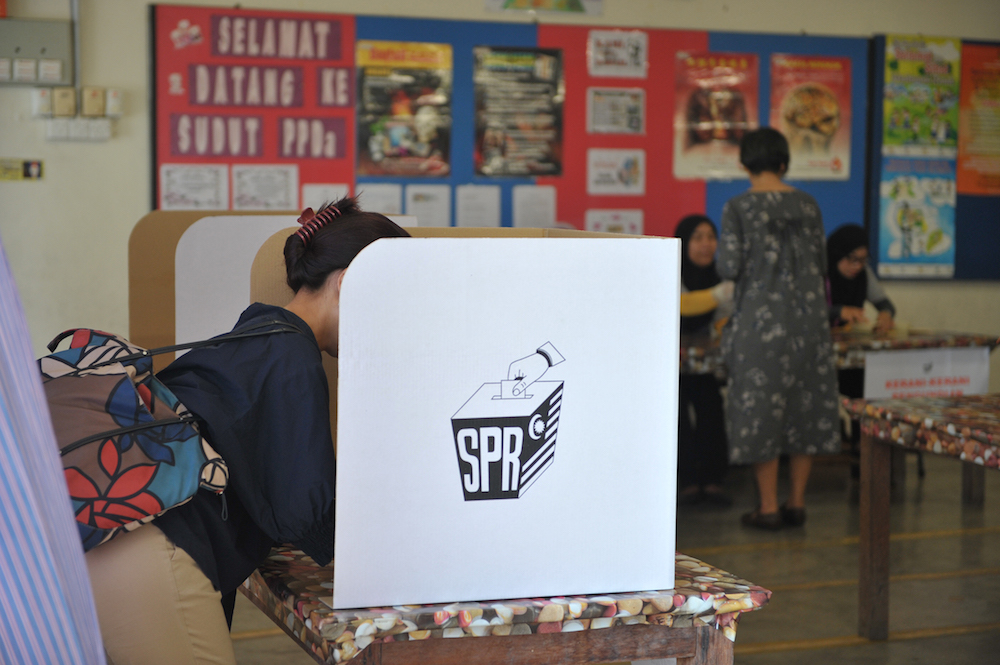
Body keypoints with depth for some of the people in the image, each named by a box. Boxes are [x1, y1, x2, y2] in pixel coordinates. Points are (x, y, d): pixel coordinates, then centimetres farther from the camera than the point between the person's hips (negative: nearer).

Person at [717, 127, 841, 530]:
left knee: (760, 406, 3)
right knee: (805, 404, 11)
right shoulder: (808, 205, 4)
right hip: (808, 318, 4)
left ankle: (768, 507, 6)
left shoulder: (738, 208, -8)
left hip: (761, 320, -4)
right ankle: (797, 502, 16)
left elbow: (729, 267, -10)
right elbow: (822, 266, 8)